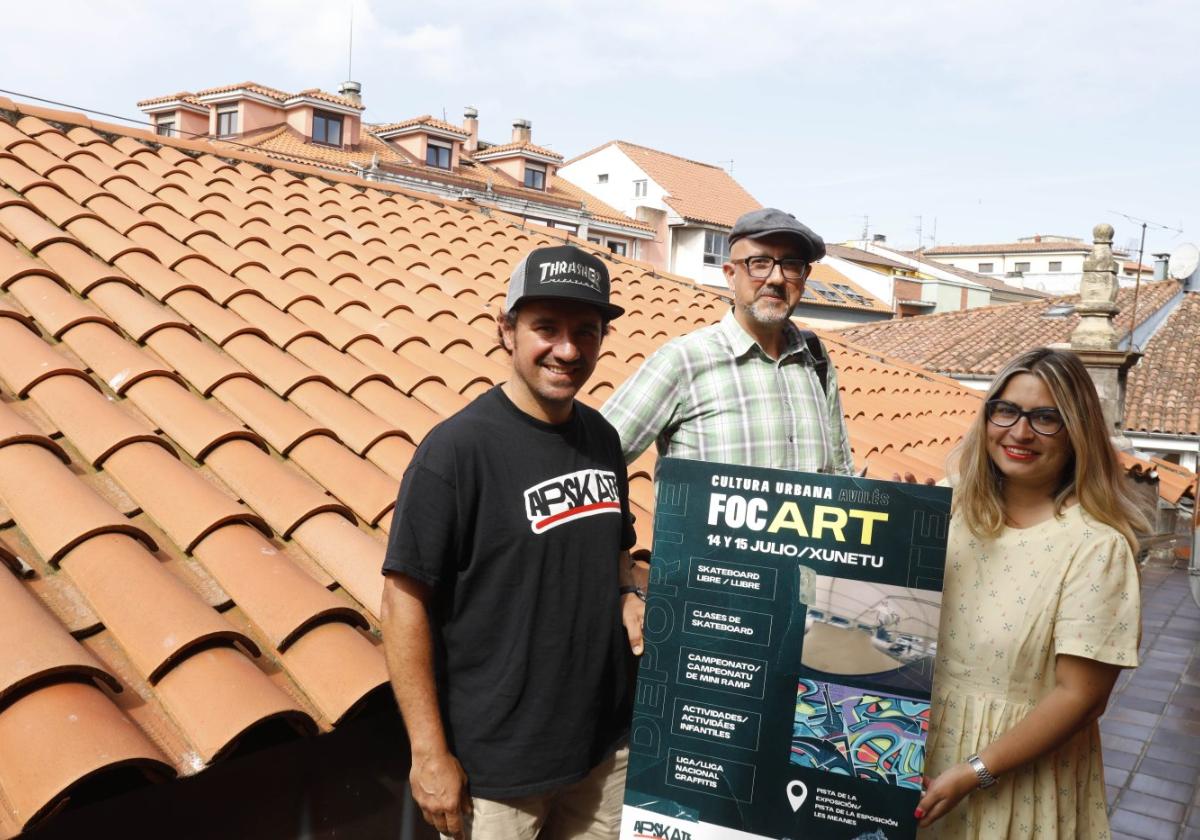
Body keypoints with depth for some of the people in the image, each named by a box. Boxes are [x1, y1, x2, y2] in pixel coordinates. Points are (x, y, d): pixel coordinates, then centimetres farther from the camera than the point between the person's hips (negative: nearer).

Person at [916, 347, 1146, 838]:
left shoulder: (1097, 546, -15)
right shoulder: (951, 510, -2)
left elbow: (1079, 695, -16)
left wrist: (974, 772, -17)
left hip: (1022, 776, -4)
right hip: (921, 746, 4)